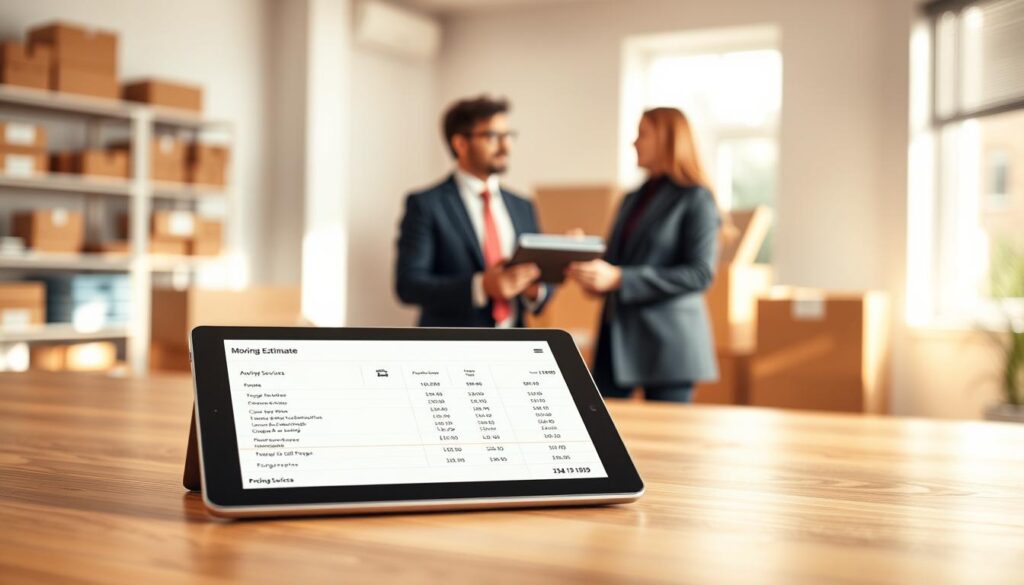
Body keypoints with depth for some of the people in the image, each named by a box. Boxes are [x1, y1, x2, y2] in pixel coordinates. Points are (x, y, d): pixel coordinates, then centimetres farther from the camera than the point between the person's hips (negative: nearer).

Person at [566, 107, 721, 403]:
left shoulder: (695, 199, -4)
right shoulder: (633, 200, 17)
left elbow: (700, 274, -14)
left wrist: (619, 278, -20)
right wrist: (590, 270, -2)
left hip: (667, 343, -6)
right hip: (618, 338, 6)